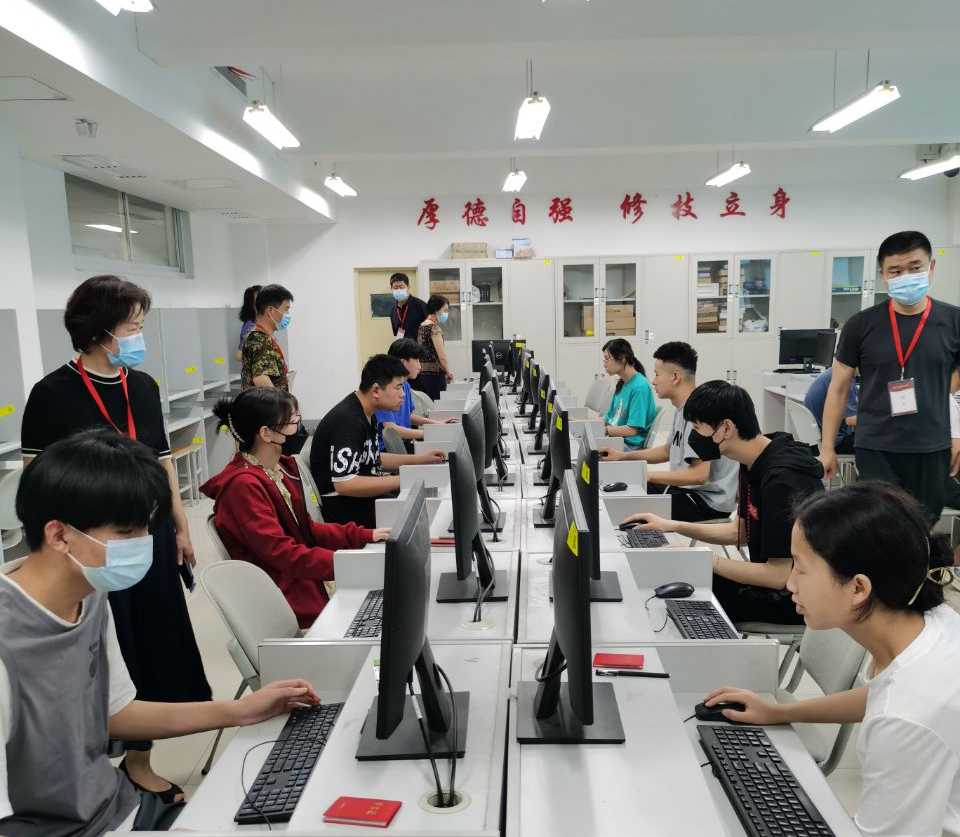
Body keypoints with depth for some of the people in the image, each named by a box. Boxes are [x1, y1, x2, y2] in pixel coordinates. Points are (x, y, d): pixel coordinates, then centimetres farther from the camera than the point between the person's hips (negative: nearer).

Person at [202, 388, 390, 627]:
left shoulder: (282, 467, 6)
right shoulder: (244, 485, -20)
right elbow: (284, 555, -25)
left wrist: (366, 536, -1)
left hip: (304, 581, 8)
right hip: (287, 599, -8)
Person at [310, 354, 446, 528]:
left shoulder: (367, 414, 7)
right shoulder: (348, 420, -23)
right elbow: (344, 484, -28)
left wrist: (420, 459, 12)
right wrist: (403, 480, -25)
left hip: (364, 495, 10)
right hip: (344, 507, -10)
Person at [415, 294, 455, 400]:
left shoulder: (422, 325, 13)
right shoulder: (434, 328, -12)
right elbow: (442, 356, -17)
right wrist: (448, 372, 0)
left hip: (420, 372, 8)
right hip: (433, 375, -8)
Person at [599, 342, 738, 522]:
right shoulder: (683, 409, 9)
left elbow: (698, 475, -28)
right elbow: (669, 450, 22)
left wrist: (649, 475, -20)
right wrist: (623, 456, 13)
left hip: (710, 500, -10)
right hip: (687, 487, 10)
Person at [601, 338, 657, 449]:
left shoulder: (640, 387, -14)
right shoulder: (621, 384, 15)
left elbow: (632, 430, -17)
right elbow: (609, 419, 21)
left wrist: (604, 430, -15)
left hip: (632, 445, -9)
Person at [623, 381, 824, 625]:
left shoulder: (782, 480, -29)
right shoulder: (754, 464, 0)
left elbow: (778, 576, -25)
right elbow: (741, 531, 13)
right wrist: (673, 526, 7)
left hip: (791, 596, -8)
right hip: (770, 574, 8)